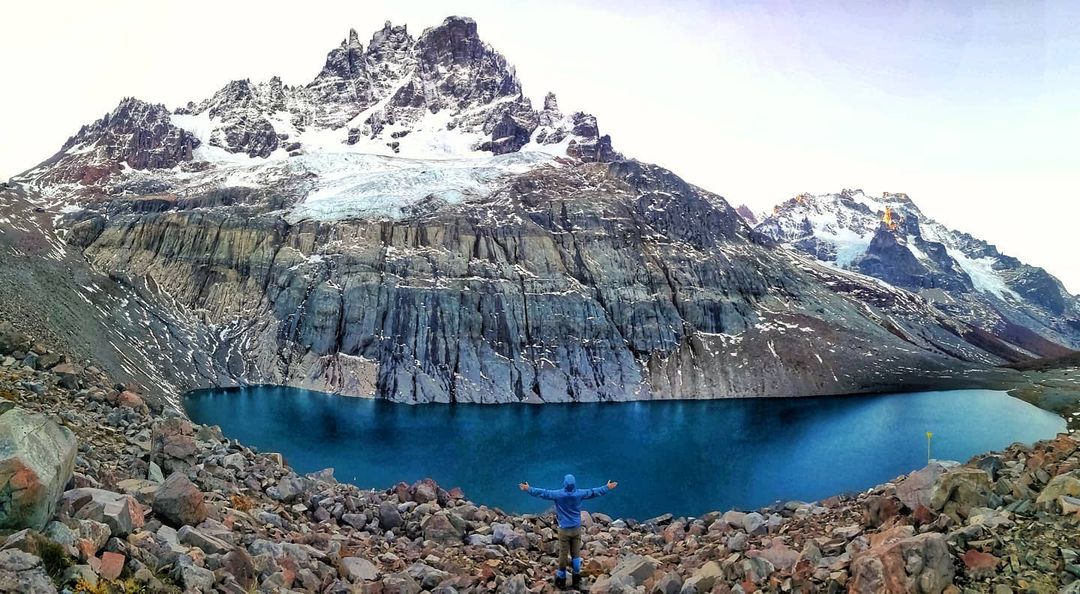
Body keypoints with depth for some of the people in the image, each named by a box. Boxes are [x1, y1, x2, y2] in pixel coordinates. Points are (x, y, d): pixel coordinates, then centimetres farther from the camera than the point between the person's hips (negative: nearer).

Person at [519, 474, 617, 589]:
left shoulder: (558, 494, -16)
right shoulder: (579, 493, -10)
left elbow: (543, 493, -5)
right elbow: (594, 492, 2)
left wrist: (529, 489, 8)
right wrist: (607, 488, 17)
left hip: (564, 529, -2)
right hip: (576, 528, 2)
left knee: (563, 554, 9)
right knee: (576, 554, 14)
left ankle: (562, 580, 20)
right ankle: (576, 579, 22)